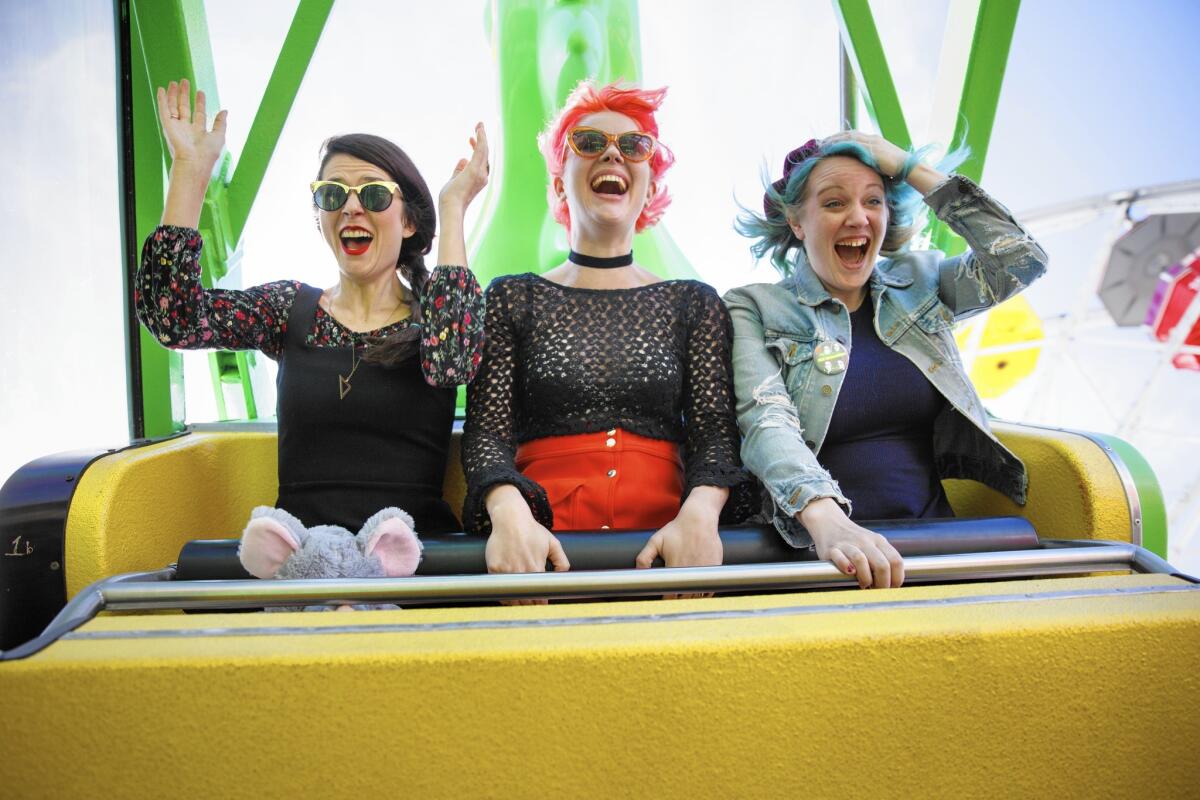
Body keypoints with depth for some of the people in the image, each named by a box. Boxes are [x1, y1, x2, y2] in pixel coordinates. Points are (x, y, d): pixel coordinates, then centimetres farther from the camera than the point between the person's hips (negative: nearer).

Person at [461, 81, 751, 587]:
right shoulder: (512, 299, 11)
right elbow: (487, 434, 2)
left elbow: (715, 432, 4)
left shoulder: (694, 304, 13)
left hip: (662, 545, 1)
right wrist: (509, 514, -20)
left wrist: (699, 513, -17)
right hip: (544, 548, -1)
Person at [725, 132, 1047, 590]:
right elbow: (766, 423, -15)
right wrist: (826, 519, -34)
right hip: (816, 547, -3)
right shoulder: (754, 310, 0)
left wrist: (911, 169, 2)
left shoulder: (917, 284, 13)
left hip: (932, 534, 4)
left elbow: (1022, 260, 0)